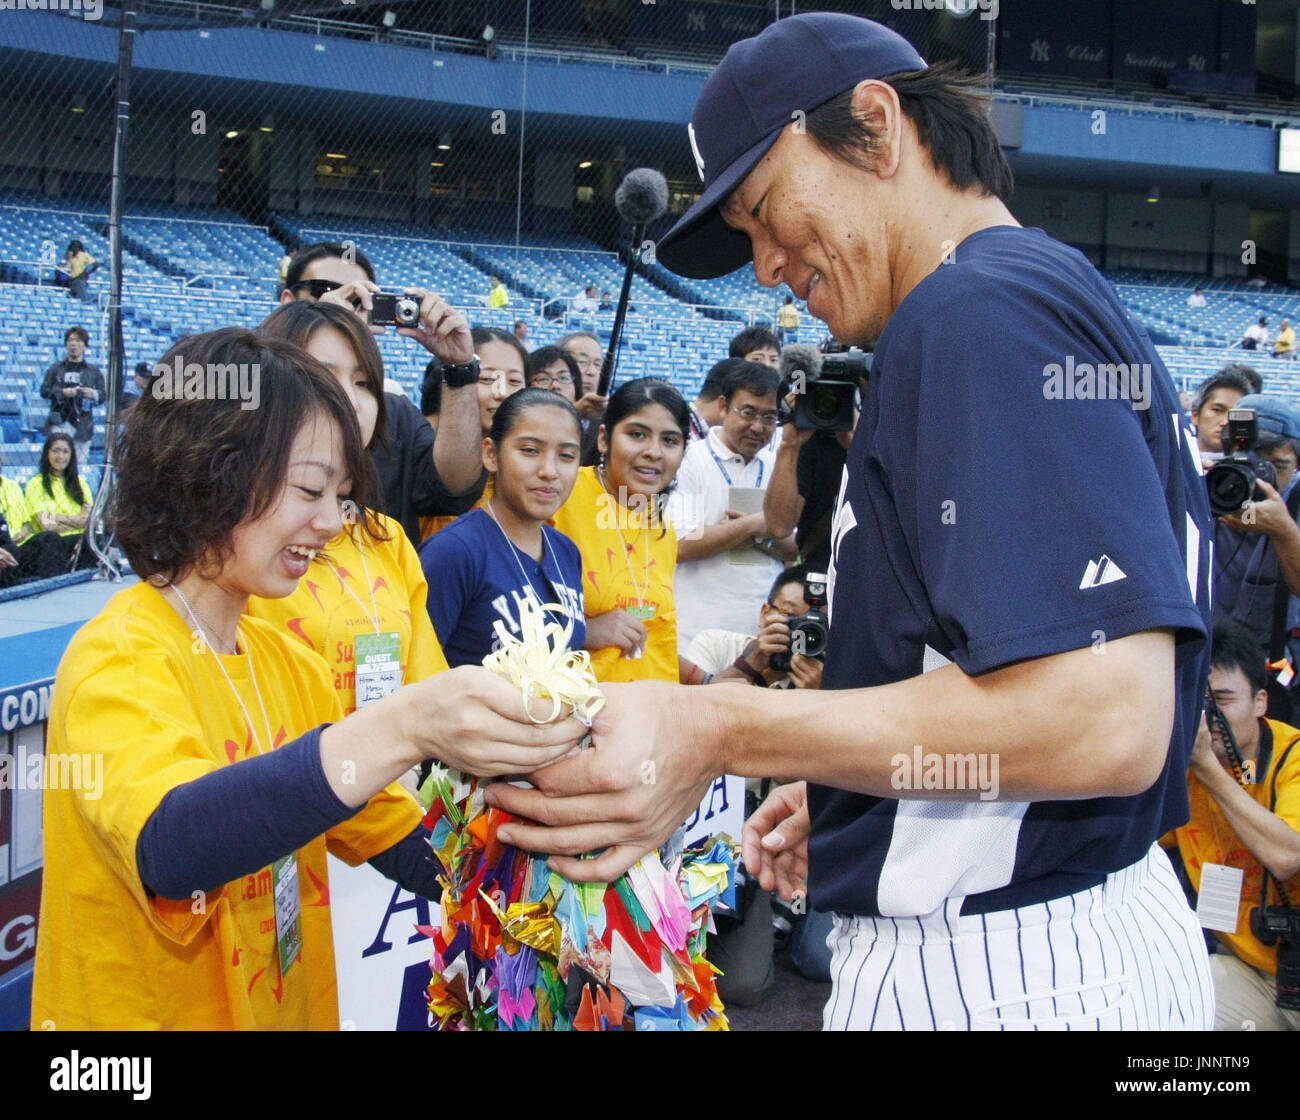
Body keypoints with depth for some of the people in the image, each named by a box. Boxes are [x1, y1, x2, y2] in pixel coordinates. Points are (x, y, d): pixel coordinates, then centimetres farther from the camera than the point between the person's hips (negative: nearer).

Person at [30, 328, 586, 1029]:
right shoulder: (117, 662, -20)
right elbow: (168, 848, -39)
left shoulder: (285, 661, 4)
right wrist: (401, 729, -50)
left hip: (295, 1009, 7)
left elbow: (399, 839, 4)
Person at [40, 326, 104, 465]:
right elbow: (44, 391, 7)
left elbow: (103, 394, 9)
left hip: (82, 424, 1)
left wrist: (94, 394, -13)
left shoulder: (94, 371, 12)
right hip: (59, 423, 0)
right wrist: (62, 392, -10)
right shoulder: (56, 368, 11)